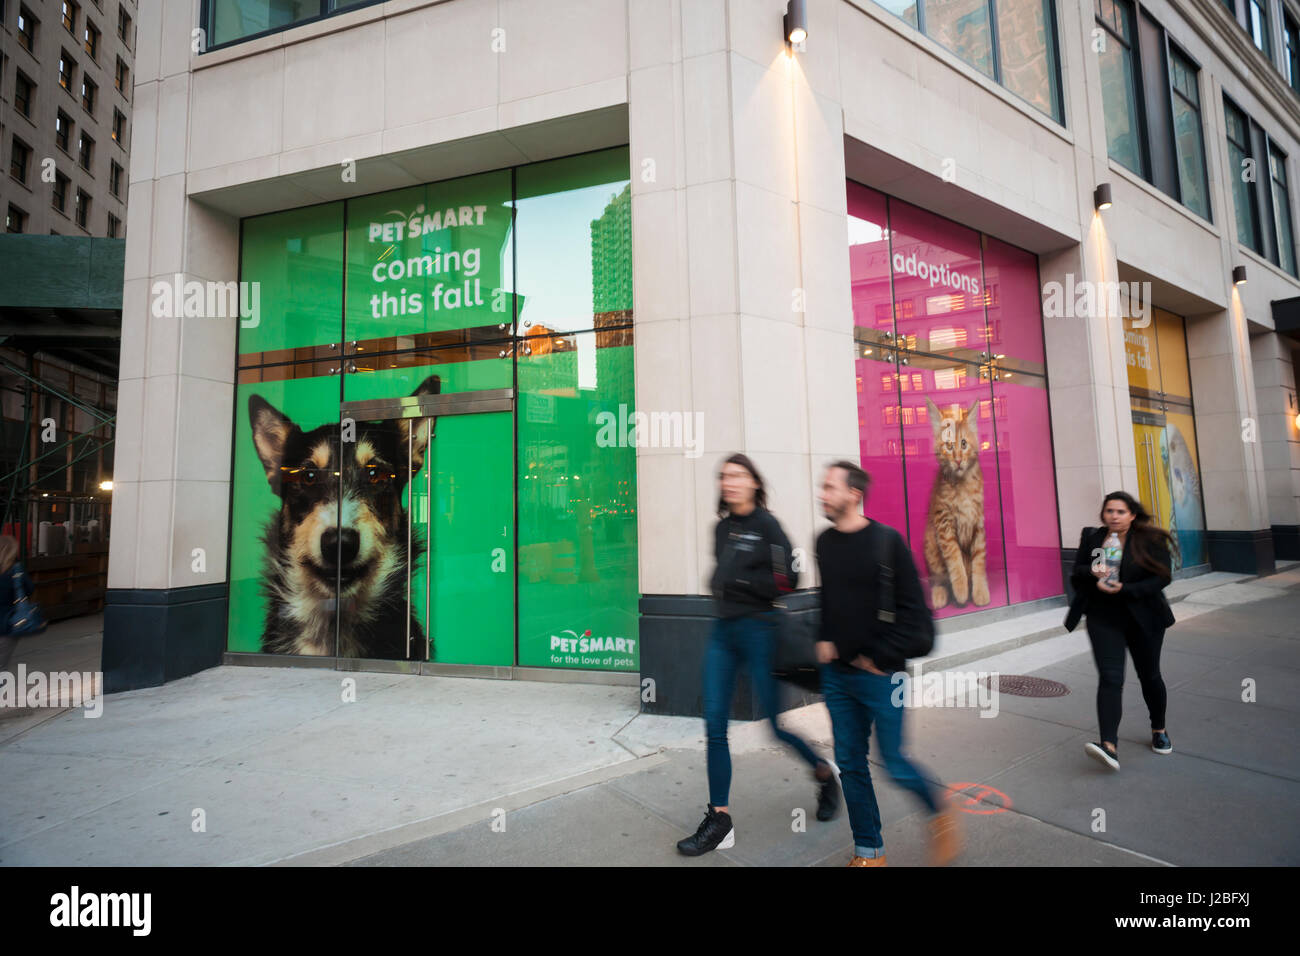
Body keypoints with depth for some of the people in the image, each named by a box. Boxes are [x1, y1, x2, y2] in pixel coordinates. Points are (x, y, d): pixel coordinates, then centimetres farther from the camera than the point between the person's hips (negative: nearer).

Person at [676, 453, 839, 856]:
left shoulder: (766, 525, -9)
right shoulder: (722, 527, 11)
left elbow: (787, 580, -14)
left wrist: (738, 581, -15)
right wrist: (723, 589, 3)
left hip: (758, 629, -6)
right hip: (723, 629, 6)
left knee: (777, 723, 5)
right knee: (714, 724, 2)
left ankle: (825, 774, 35)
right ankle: (719, 820, 13)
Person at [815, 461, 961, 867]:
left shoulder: (886, 540, -12)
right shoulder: (824, 542, 4)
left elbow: (912, 607, -11)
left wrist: (879, 657, -11)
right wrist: (824, 639, 5)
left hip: (878, 674, -5)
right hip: (836, 674, 5)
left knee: (894, 764, 3)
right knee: (850, 764, 11)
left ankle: (939, 811, 35)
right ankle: (868, 850, 28)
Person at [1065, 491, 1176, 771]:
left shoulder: (1149, 540, -5)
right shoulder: (1091, 538, 2)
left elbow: (1162, 577, -10)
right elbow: (1076, 575, 8)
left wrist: (1124, 589, -22)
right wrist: (1091, 572, -15)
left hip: (1143, 619, 0)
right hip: (1103, 619, 1)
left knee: (1149, 675, 15)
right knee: (1110, 678, -11)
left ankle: (1159, 730, 41)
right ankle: (1109, 746, -19)